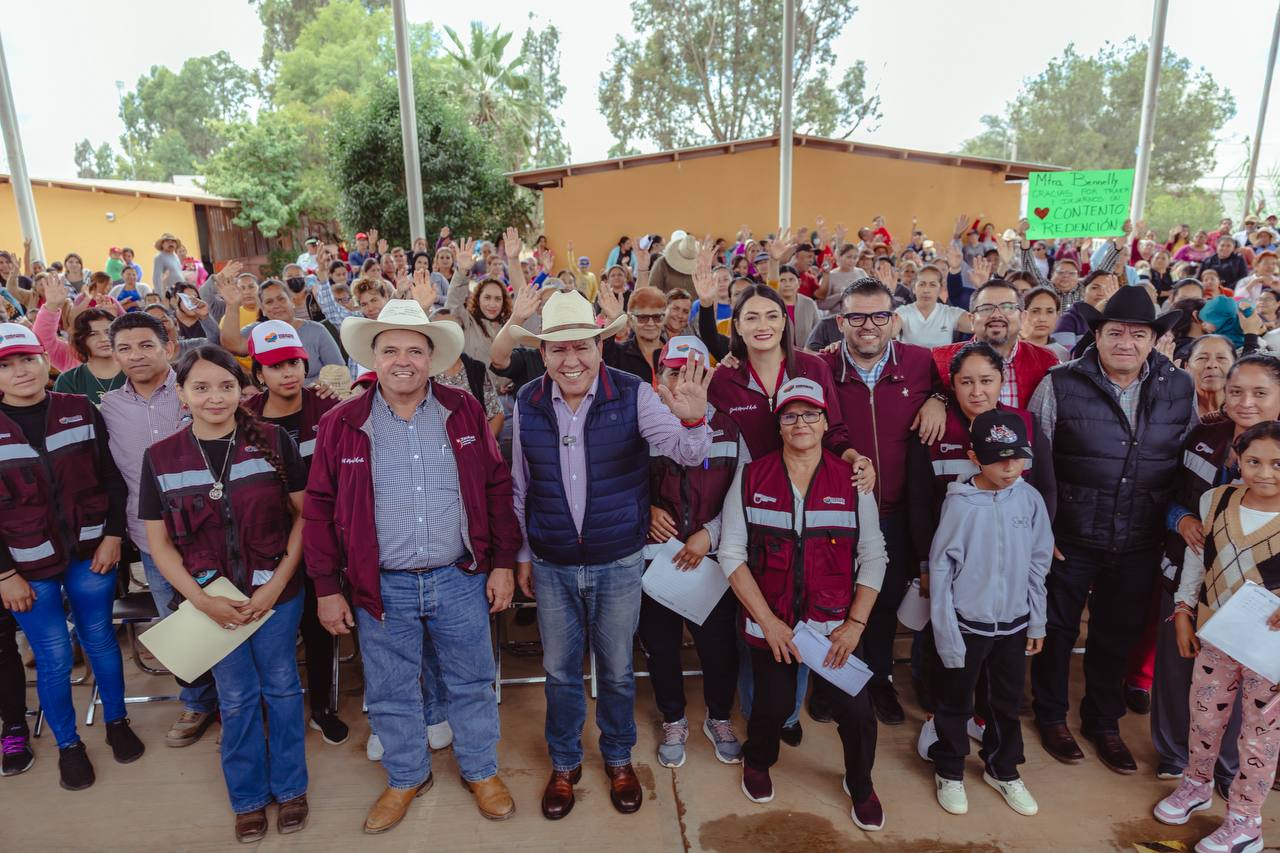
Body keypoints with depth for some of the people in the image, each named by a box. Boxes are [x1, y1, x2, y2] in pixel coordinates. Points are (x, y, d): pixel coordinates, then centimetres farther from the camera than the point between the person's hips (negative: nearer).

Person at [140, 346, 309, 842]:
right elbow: (159, 542, 0)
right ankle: (248, 797, 37)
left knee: (281, 688, 14)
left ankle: (289, 787, 36)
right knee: (236, 697, 15)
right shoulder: (160, 458, -5)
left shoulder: (273, 442, -9)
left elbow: (305, 513, -5)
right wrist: (201, 599, -11)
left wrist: (278, 582, -13)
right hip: (212, 600, 1)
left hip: (276, 593, -1)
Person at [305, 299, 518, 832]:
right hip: (383, 588, 0)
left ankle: (480, 770, 39)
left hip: (461, 580, 0)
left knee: (471, 683, 16)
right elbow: (319, 509, 1)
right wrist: (327, 589, 0)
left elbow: (498, 488, 1)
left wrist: (503, 563, -1)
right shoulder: (342, 425, -4)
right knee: (391, 693, 16)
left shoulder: (465, 413, -3)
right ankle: (406, 777, 40)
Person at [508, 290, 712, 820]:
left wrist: (693, 421, -44)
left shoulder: (633, 395, -12)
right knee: (559, 671, 16)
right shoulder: (527, 404, -4)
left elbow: (685, 452, -22)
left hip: (618, 562, -1)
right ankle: (564, 764, 40)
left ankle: (618, 759, 41)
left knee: (617, 670, 15)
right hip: (551, 565, 2)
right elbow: (521, 487, 6)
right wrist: (523, 554, 11)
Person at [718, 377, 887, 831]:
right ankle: (757, 764, 46)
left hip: (836, 626, 0)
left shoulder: (851, 479, -2)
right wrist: (768, 621, -10)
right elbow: (731, 553, -5)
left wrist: (855, 624, -8)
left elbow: (873, 557, 0)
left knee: (856, 713, 0)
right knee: (772, 708, 11)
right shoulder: (750, 477, -4)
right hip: (770, 625, 0)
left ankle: (861, 786, 33)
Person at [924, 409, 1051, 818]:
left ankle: (1002, 769, 42)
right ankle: (949, 772, 34)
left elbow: (1038, 565, 4)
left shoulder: (1030, 499, -5)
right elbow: (940, 570, -12)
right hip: (968, 624, -4)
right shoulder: (960, 503, -16)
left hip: (1014, 624, 4)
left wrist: (1037, 623, 7)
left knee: (1008, 703, 20)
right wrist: (946, 631, -12)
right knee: (955, 703, 13)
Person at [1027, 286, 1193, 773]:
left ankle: (1103, 723, 40)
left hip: (1140, 545, 3)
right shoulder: (1061, 385, -10)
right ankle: (1051, 716, 36)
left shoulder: (1181, 390, 0)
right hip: (1069, 540, -3)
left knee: (1117, 636, 18)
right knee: (1058, 630, 13)